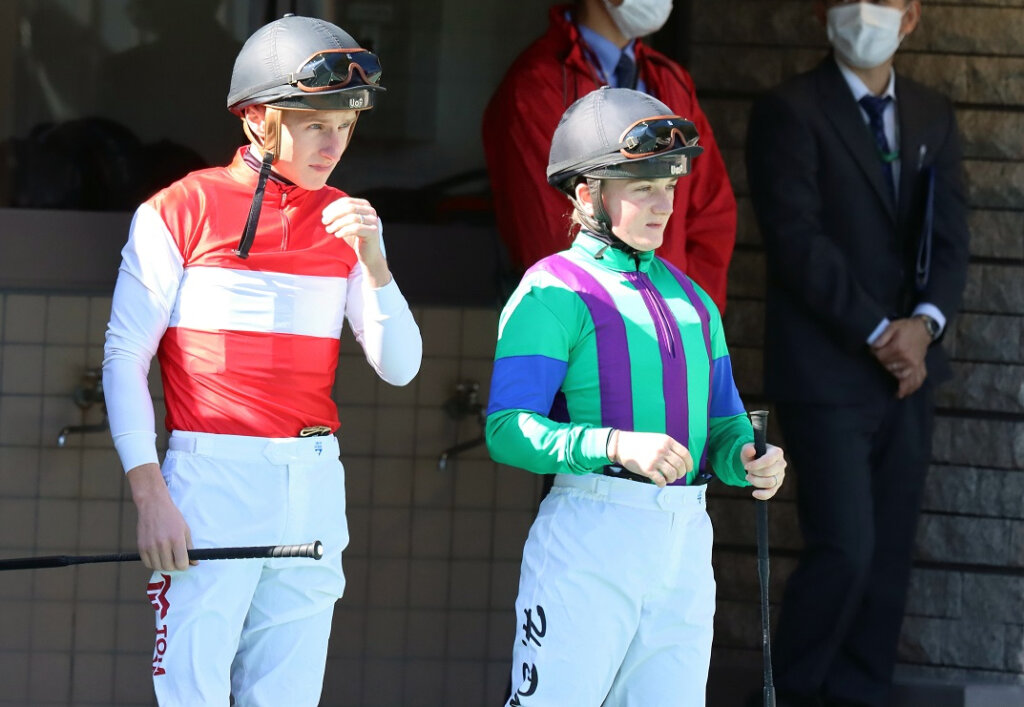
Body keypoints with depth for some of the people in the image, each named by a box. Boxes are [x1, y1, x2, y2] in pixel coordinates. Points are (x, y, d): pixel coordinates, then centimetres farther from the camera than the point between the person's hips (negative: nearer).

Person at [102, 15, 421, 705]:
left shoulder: (347, 220, 11)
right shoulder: (181, 210, -3)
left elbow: (400, 367, 6)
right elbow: (124, 358, -2)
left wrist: (373, 261, -10)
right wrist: (150, 494, -11)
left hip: (314, 485, 5)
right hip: (211, 474, -4)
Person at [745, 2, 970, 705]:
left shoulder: (934, 117, 12)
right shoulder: (790, 112, -6)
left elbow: (950, 238, 7)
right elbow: (798, 240, -13)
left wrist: (923, 325, -11)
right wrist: (879, 334, -15)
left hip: (907, 367, 6)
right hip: (827, 371, -6)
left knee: (889, 553, 4)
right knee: (845, 548, -11)